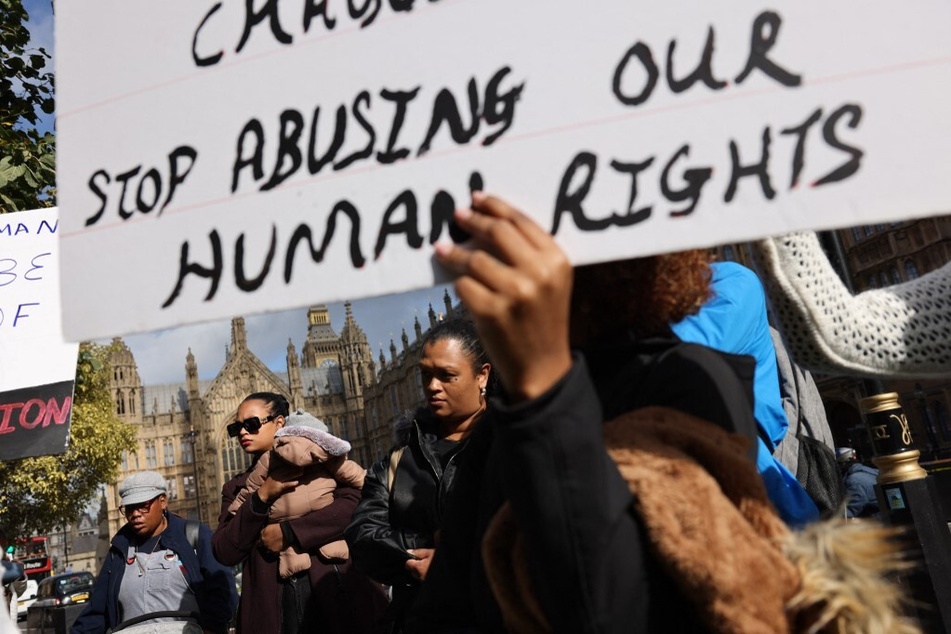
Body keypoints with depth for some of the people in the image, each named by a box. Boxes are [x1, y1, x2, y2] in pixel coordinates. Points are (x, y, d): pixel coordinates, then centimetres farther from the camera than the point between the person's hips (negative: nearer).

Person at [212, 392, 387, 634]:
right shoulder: (237, 488, 14)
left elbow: (354, 504, -12)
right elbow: (224, 553, 1)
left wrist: (287, 532, -13)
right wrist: (260, 498, -10)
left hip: (335, 591, -2)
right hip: (272, 607, 3)